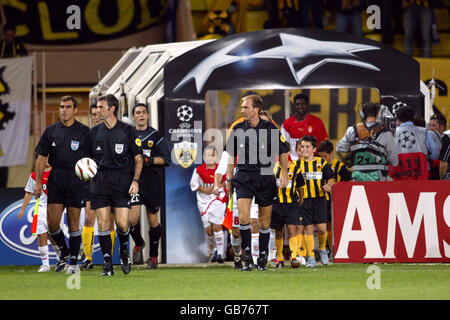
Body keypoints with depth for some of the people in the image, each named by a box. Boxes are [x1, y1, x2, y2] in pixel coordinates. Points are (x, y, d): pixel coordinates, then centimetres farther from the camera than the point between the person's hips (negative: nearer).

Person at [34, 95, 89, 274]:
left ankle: (73, 261, 9)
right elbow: (41, 157, 12)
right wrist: (38, 181, 6)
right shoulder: (51, 131, 9)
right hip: (55, 180, 2)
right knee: (52, 222, -4)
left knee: (73, 223, 0)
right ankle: (64, 252, 19)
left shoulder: (84, 132, 2)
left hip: (76, 180, -2)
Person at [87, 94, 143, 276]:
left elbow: (138, 158, 4)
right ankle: (107, 264, 1)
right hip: (99, 182, 3)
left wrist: (135, 180, -6)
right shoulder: (94, 132, 11)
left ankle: (124, 250, 22)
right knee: (102, 223, -4)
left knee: (122, 224, -9)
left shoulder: (128, 131, 2)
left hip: (122, 182, -3)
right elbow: (89, 157, 19)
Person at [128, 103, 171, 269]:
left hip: (153, 182, 0)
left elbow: (166, 159, 1)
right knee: (133, 218, -14)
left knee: (153, 219, 5)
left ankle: (153, 255, 19)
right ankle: (138, 244, 15)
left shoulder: (156, 135, 5)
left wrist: (150, 160, -15)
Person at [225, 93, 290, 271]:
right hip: (243, 178, 1)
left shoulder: (270, 128, -3)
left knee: (264, 221, 6)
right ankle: (247, 257, -7)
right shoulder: (238, 129, 3)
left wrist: (284, 173, -1)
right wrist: (229, 178, 14)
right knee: (243, 218, -15)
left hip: (265, 178, -1)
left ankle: (263, 257, 20)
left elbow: (283, 151, 7)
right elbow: (232, 155, 15)